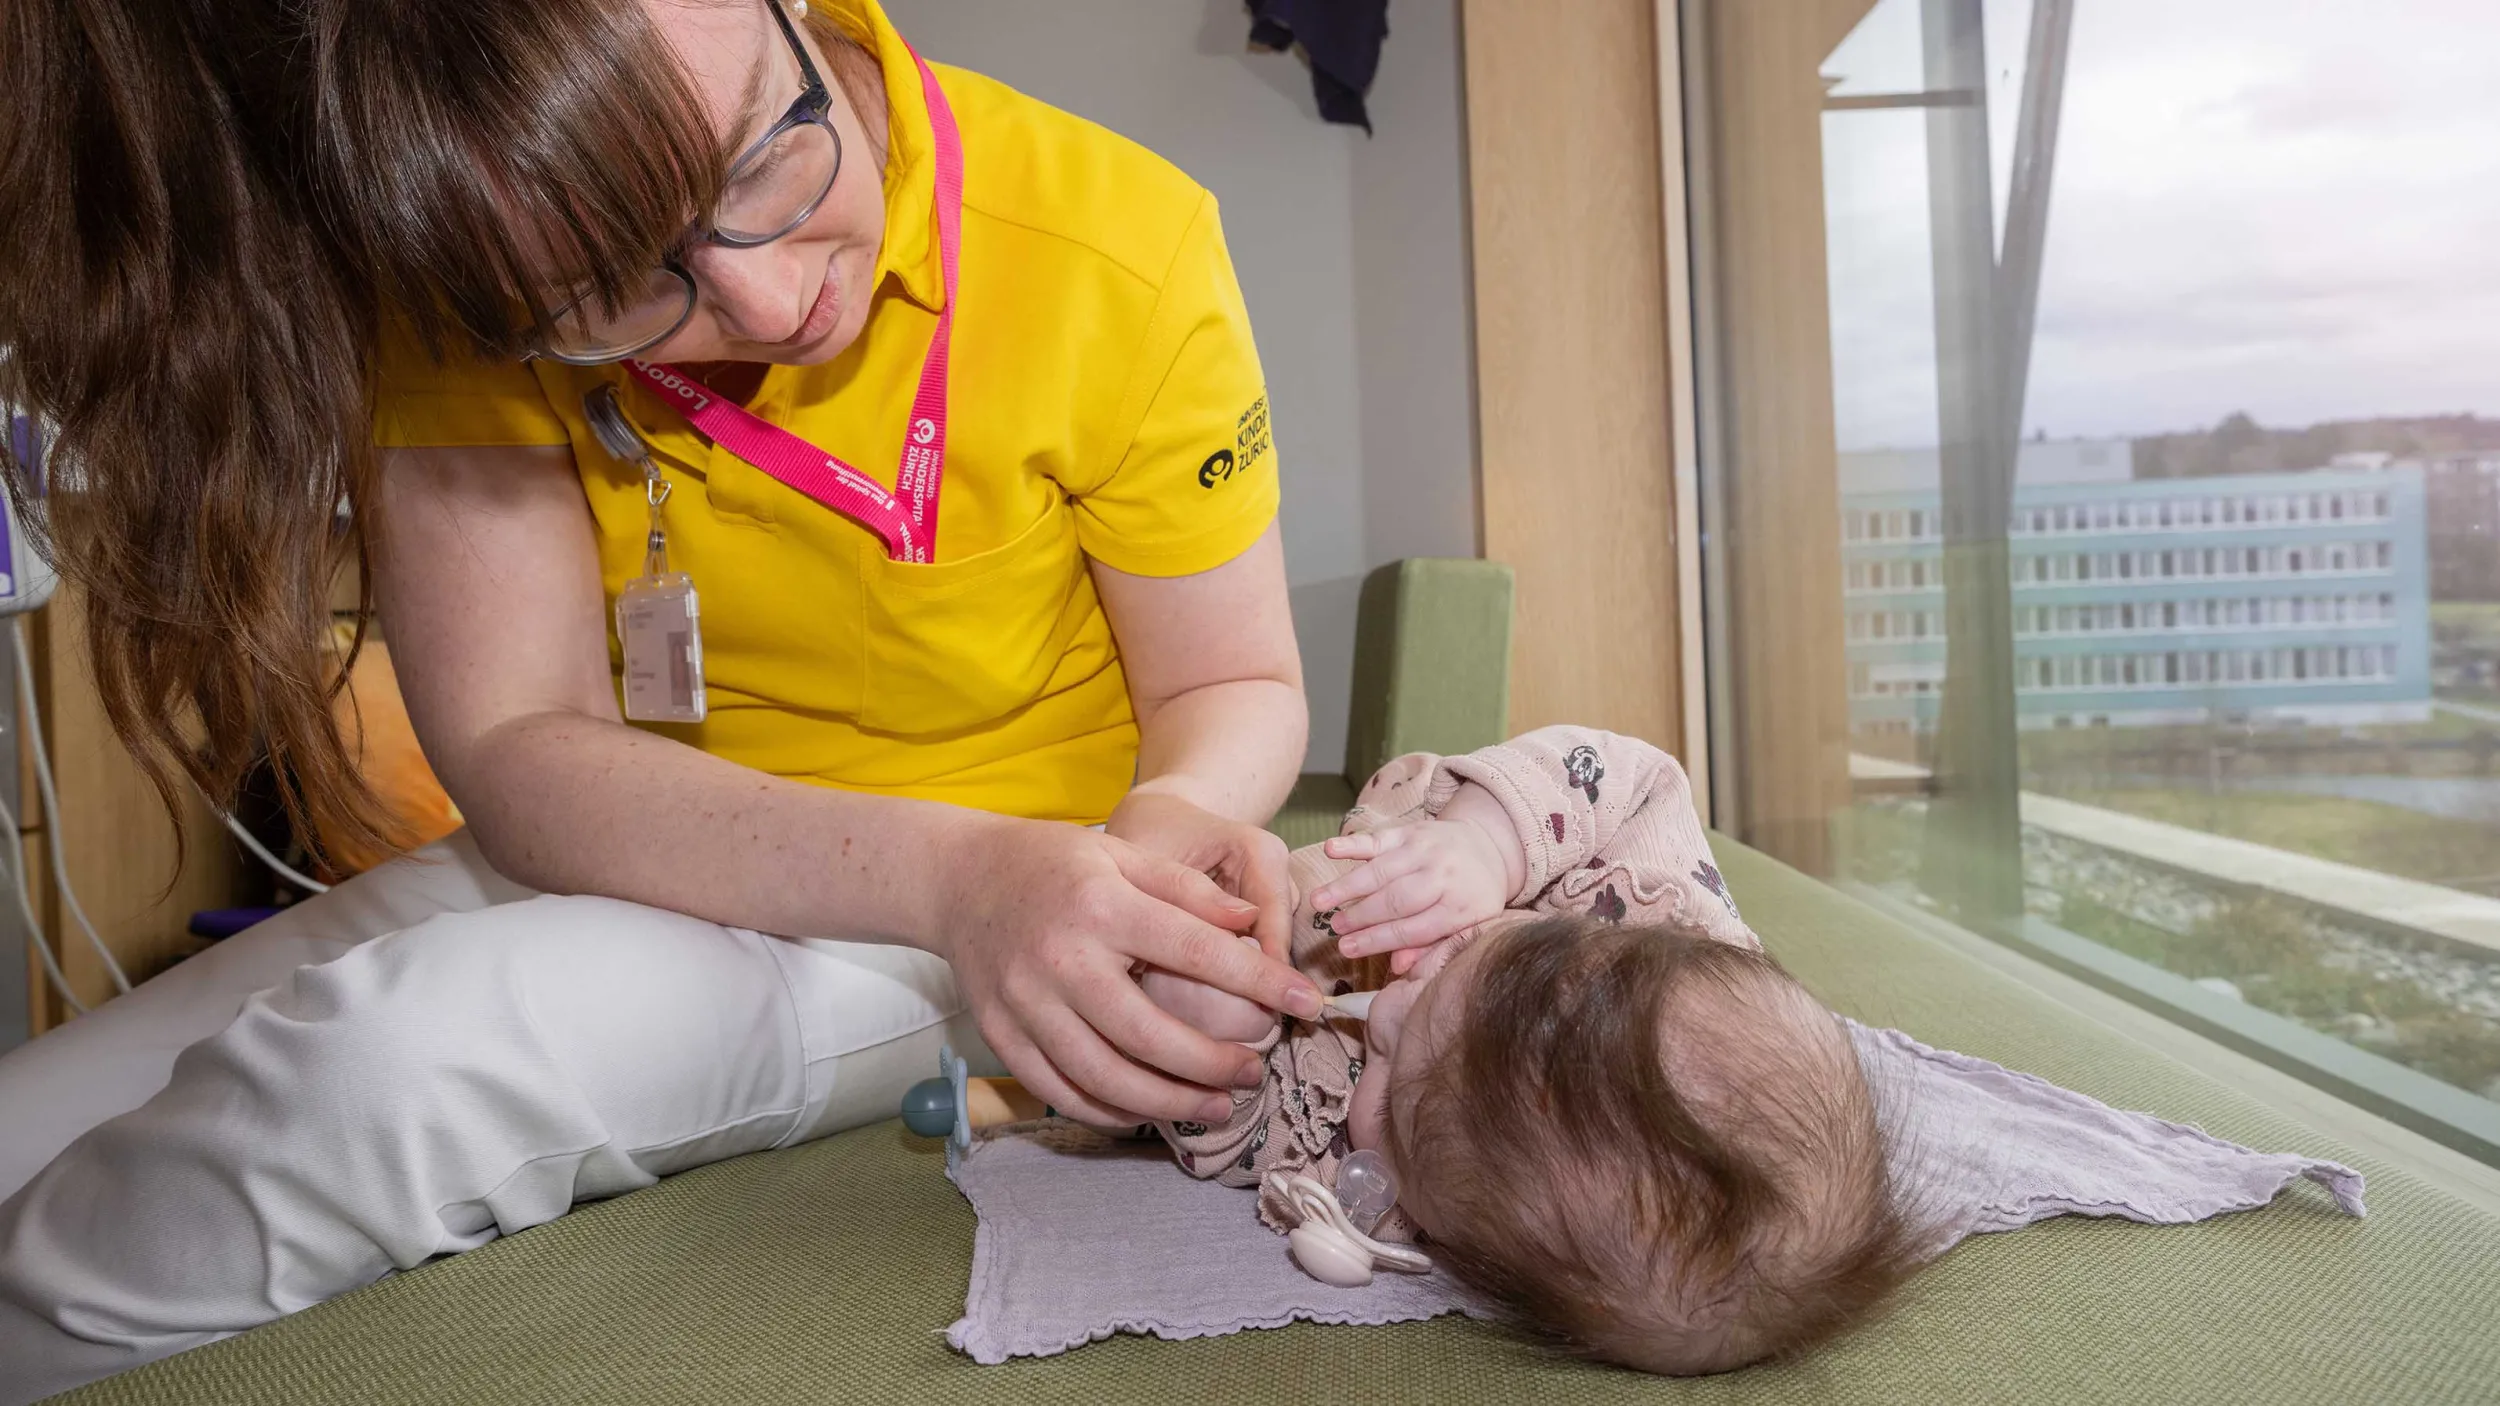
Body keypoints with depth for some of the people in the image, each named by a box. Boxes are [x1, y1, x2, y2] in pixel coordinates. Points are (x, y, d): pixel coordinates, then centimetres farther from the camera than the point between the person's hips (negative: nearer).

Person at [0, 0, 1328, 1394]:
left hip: (1005, 897, -2)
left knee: (392, 1066, -27)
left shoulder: (1124, 251, -19)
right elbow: (518, 755, -19)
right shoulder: (486, 257, -15)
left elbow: (1236, 690, -7)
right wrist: (949, 875, -34)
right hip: (607, 863, 3)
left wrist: (1164, 822, -31)